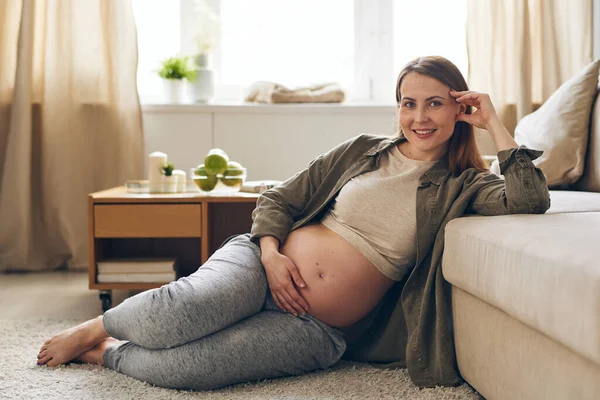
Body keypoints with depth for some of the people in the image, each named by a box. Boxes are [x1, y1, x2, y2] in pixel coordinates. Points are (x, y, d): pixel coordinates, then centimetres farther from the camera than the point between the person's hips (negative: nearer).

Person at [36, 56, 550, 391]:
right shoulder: (363, 151, 7)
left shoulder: (462, 186, 4)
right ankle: (94, 327, -1)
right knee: (185, 310, -32)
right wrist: (271, 253, -9)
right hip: (267, 267, 2)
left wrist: (494, 123, -8)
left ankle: (107, 353, 4)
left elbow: (530, 201, -16)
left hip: (321, 329, -1)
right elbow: (276, 200, 10)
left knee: (182, 367, -26)